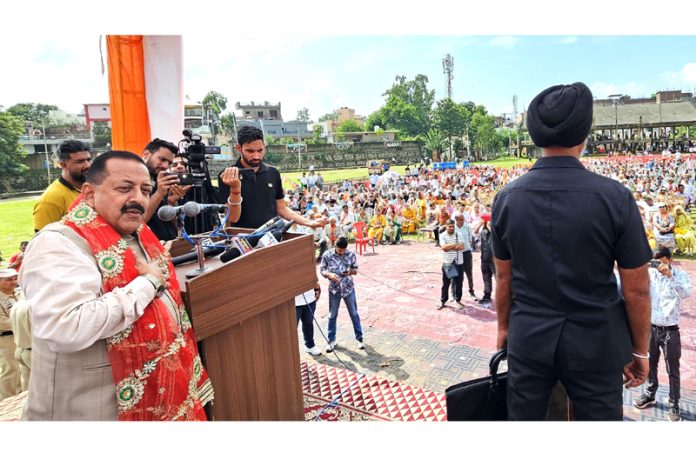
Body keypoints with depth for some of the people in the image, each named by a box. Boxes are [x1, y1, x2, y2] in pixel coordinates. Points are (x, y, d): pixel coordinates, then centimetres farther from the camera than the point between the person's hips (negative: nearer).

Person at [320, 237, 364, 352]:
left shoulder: (351, 254, -9)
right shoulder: (327, 255, -13)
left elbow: (355, 270, 1)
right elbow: (322, 270, -4)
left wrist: (350, 271, -22)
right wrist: (329, 274, -25)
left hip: (348, 288, 1)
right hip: (334, 289, 0)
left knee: (354, 314, 11)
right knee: (332, 316, 11)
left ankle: (359, 338, 26)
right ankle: (331, 340, 26)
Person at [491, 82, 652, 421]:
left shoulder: (506, 198, -8)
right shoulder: (615, 197, -14)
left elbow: (504, 278, 0)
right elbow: (636, 290, -8)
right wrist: (640, 350, 7)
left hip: (528, 339, 2)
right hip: (595, 342, -1)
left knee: (522, 417, 18)